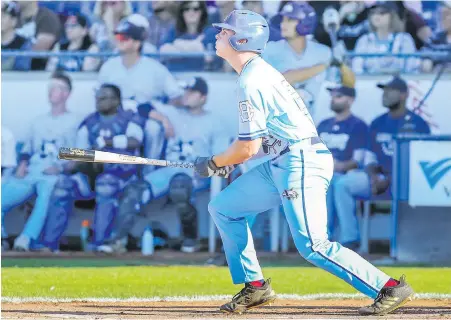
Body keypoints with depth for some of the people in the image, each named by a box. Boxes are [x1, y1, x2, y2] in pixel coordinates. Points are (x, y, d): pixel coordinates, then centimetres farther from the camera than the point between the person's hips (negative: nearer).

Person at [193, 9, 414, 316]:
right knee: (223, 207, 13)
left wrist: (213, 163, 1)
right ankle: (255, 287, 16)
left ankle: (389, 287, -15)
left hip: (302, 162, -11)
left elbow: (248, 147, -15)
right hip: (280, 164, 11)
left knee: (313, 245, -17)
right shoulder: (260, 72, 17)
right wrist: (228, 162, 16)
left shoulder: (251, 82, -14)